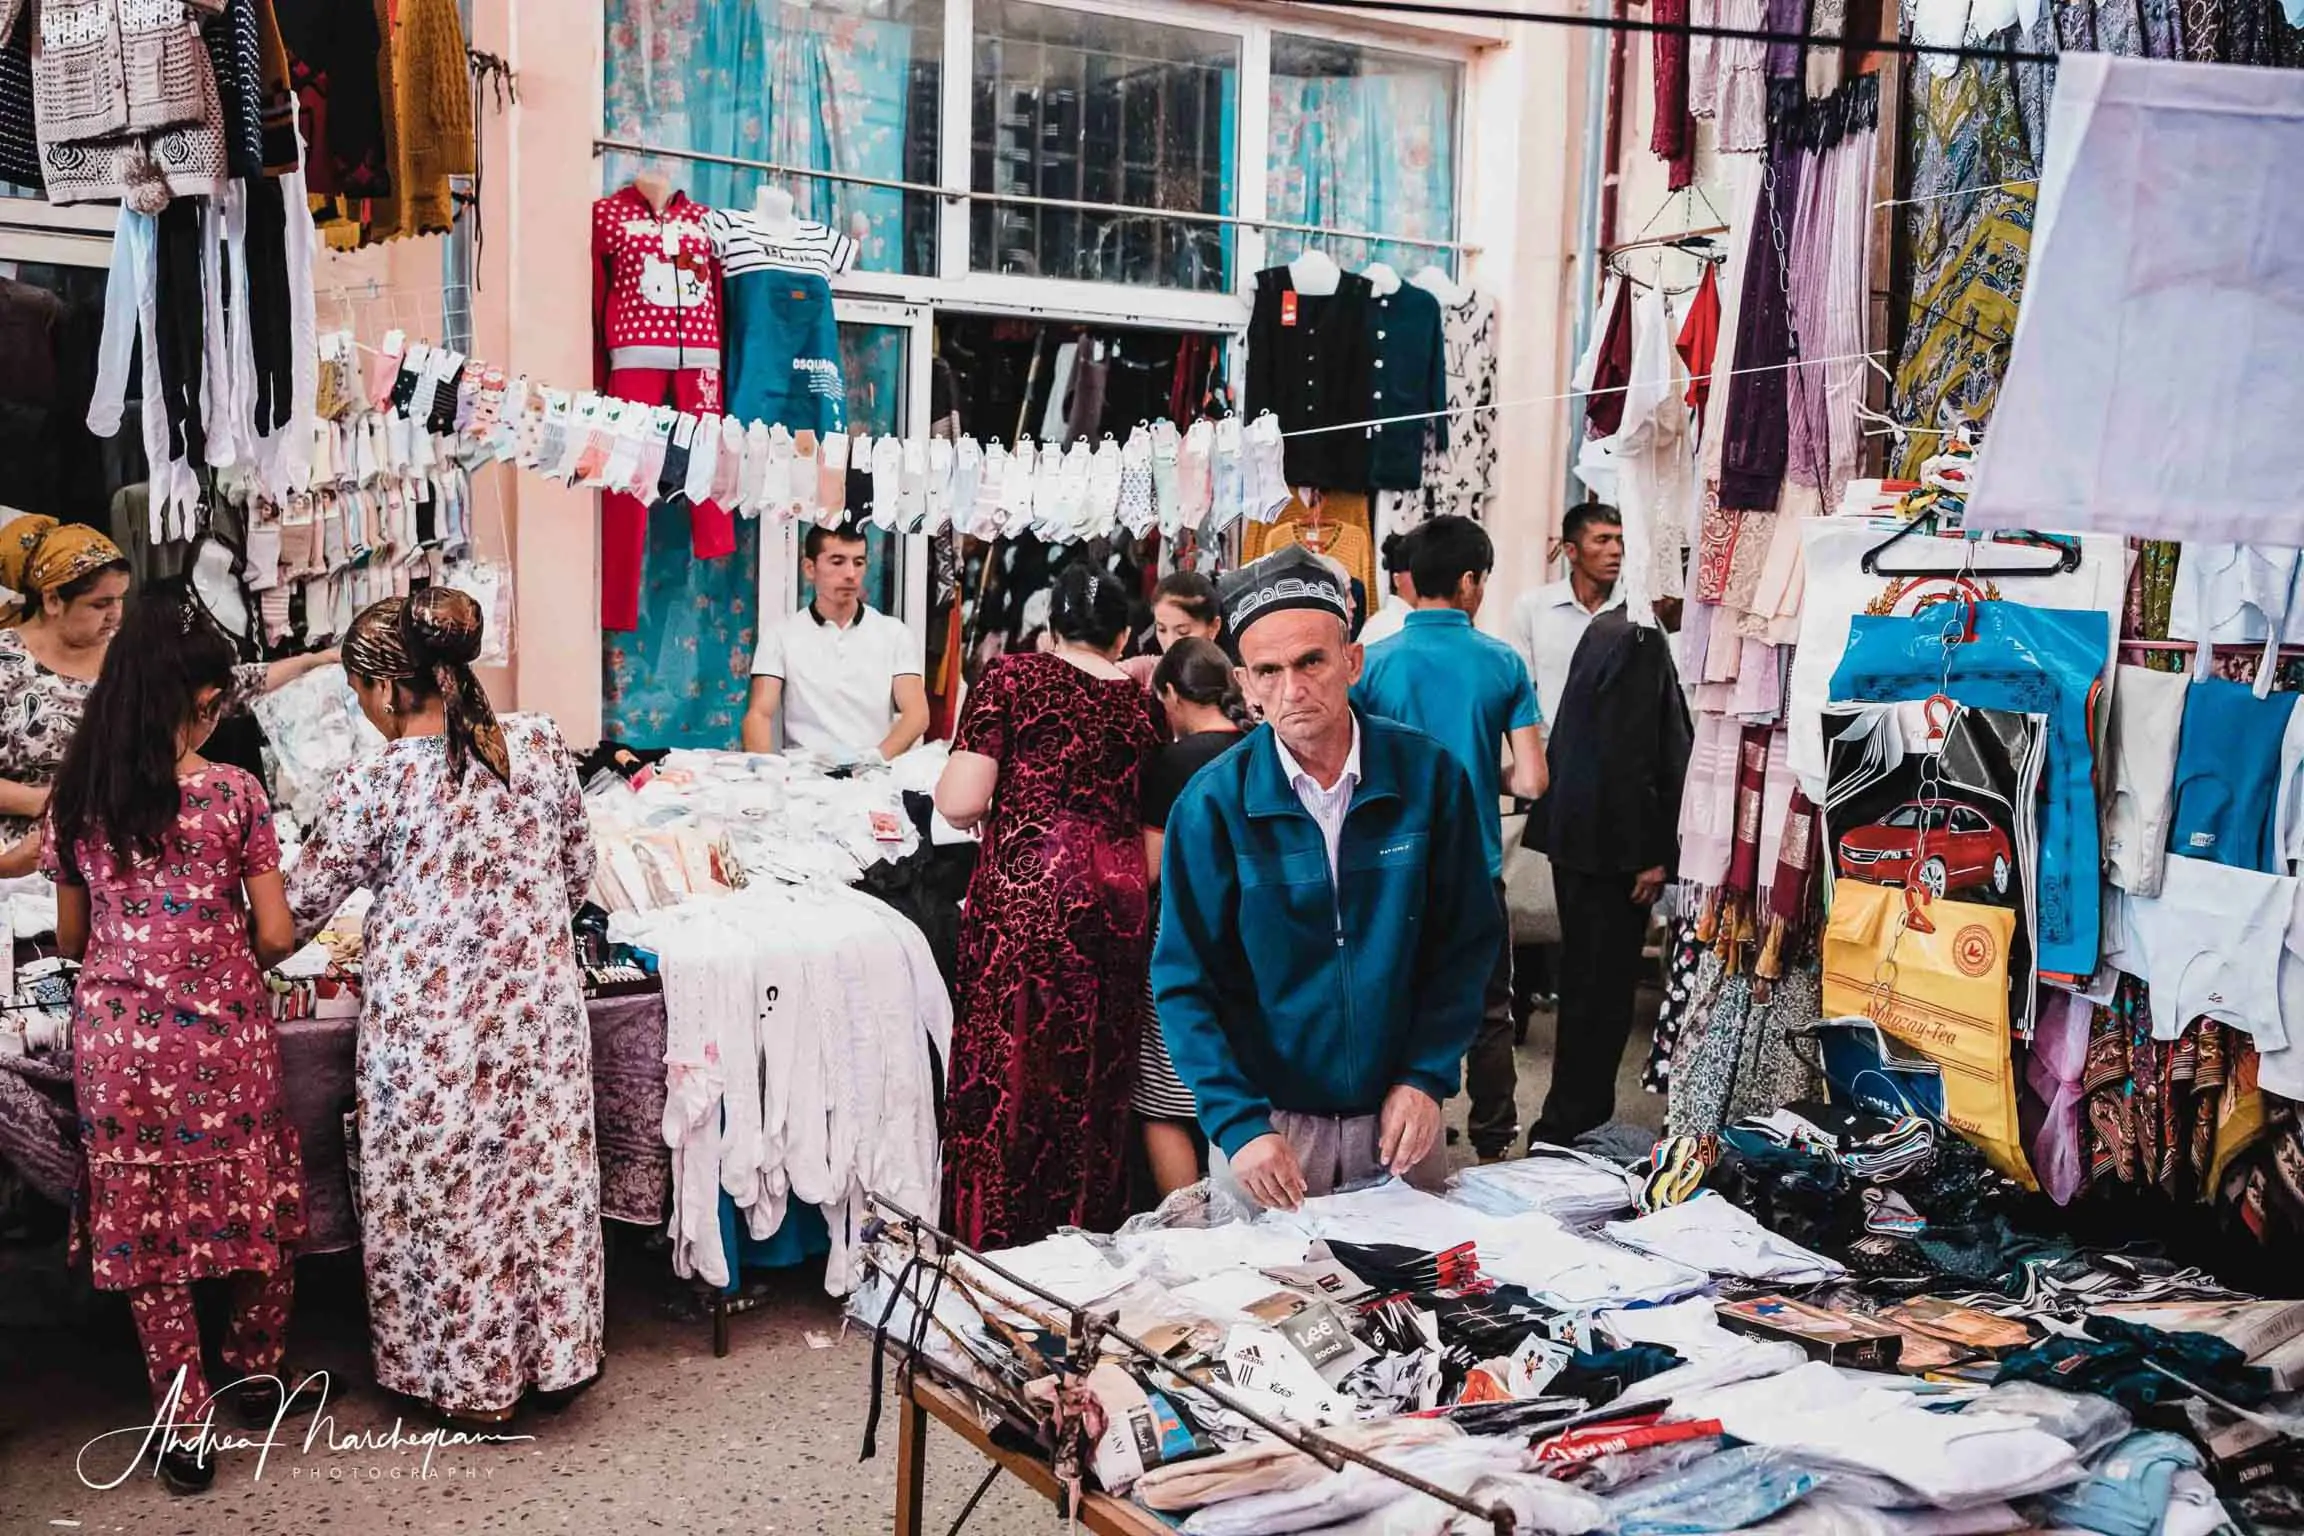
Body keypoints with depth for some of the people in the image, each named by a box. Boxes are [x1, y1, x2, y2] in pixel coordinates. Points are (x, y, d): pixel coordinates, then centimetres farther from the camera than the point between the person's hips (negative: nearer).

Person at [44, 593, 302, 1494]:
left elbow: (71, 936, 9)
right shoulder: (234, 793, -11)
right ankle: (256, 1369, 35)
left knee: (147, 1225, 11)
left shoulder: (76, 795, 0)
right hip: (221, 1037, -3)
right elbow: (276, 935, -9)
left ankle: (185, 1430, 18)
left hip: (118, 1039, 3)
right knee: (253, 1203, 18)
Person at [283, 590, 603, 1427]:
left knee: (444, 1191, 12)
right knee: (543, 1171, 17)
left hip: (428, 1017, -4)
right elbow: (578, 870, 6)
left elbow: (301, 904, -3)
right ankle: (553, 1356, 32)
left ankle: (472, 1381, 27)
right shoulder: (541, 743, -3)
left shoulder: (373, 780, -13)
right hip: (538, 998, 4)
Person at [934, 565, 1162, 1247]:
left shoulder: (1014, 675, -2)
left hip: (1026, 894, -4)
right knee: (1095, 1078, 14)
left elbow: (960, 803, -7)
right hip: (1116, 898, 4)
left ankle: (993, 1241, 11)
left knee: (1007, 1071, 4)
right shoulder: (1138, 701, 10)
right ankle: (1087, 1233, 25)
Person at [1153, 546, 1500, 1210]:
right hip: (1266, 1120, -1)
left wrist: (1427, 1077, -9)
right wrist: (1238, 1123, -20)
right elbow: (1183, 982, -11)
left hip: (1399, 1115, 2)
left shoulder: (1429, 775, -7)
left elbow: (1468, 941, -1)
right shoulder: (1213, 803, -11)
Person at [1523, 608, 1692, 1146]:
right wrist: (1652, 853, -16)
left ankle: (1581, 1116, 28)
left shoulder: (1605, 630, 11)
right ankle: (1566, 1127, 7)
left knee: (1590, 980, 17)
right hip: (1610, 844, -10)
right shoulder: (1642, 643, -17)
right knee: (1600, 986, -1)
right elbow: (1631, 756, -21)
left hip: (1576, 837, 10)